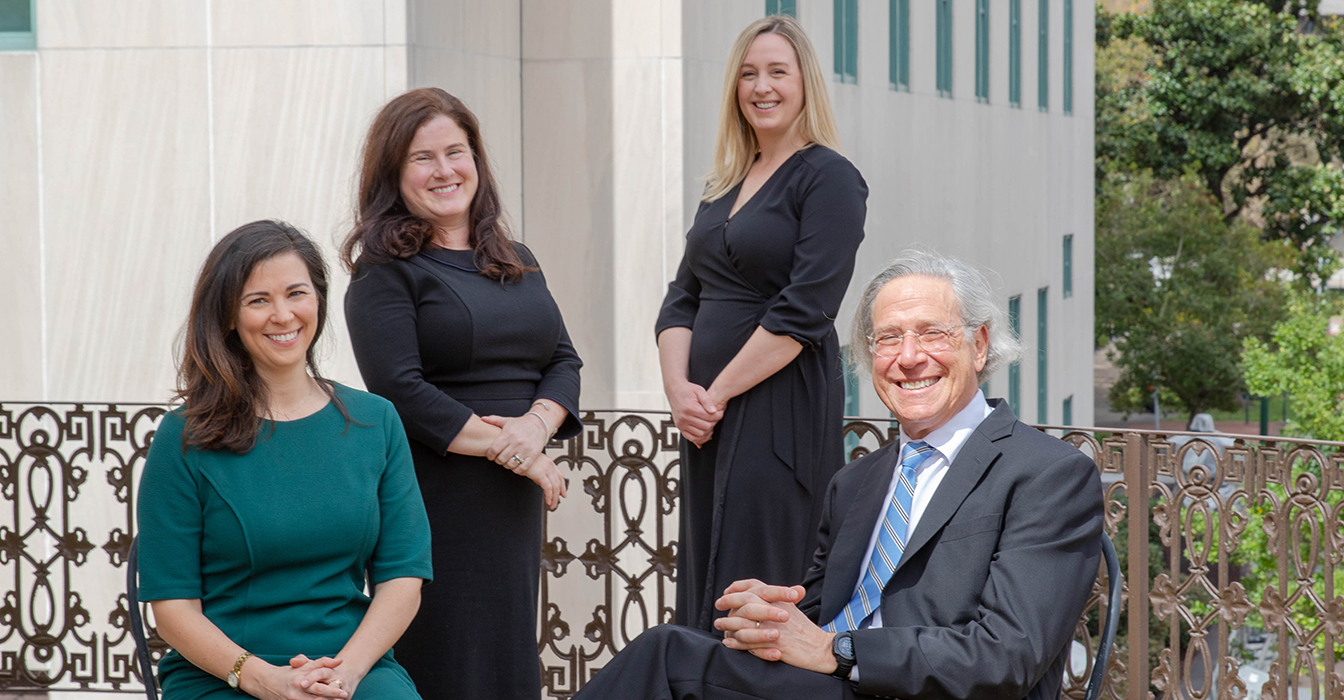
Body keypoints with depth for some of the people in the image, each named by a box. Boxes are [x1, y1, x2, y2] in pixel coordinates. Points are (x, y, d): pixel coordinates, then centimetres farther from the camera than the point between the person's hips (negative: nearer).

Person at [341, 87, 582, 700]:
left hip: (515, 501, 6)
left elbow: (563, 360, 12)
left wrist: (535, 424, -9)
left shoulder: (516, 264, 16)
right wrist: (506, 447, -15)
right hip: (433, 503, -6)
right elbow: (400, 389, -15)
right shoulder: (385, 271, -5)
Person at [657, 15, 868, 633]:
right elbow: (683, 298, 13)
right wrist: (679, 388, -4)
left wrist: (718, 395, -12)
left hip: (781, 412, -7)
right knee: (703, 583, 7)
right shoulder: (724, 186, 16)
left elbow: (804, 310, -15)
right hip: (707, 417, 7)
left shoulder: (829, 178, -6)